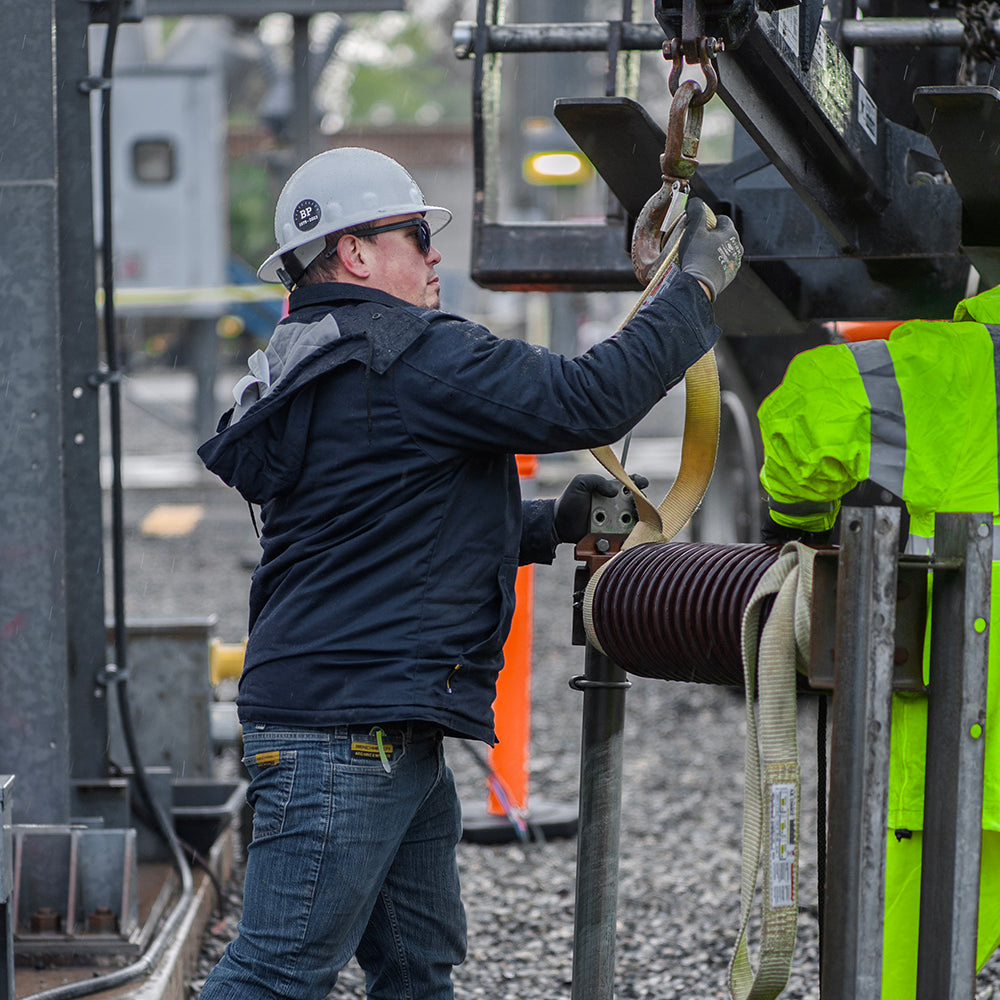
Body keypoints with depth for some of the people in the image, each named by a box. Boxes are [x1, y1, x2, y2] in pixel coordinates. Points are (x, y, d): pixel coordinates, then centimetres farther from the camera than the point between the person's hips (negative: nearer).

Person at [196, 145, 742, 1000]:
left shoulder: (313, 373, 21)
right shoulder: (410, 358, -12)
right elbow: (589, 399, -15)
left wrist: (550, 525, 21)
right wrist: (696, 286, -3)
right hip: (346, 728, -11)